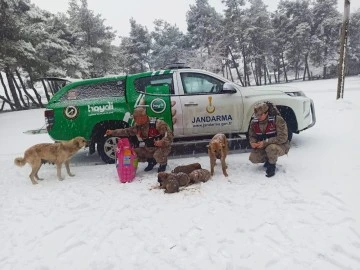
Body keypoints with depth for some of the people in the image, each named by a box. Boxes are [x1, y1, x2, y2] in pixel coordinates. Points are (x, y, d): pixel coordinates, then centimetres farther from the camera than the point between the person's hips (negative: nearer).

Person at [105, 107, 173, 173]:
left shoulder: (157, 123, -22)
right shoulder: (137, 127, -1)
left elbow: (170, 134, -22)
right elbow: (126, 131, 7)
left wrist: (162, 142, -38)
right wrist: (113, 132, 0)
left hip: (162, 147, -6)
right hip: (148, 150, 6)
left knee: (158, 155, -37)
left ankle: (163, 163, 2)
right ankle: (151, 161, 17)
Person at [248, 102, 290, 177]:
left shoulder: (278, 120, -23)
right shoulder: (254, 122, -6)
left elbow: (282, 138, -26)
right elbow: (252, 136, 6)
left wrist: (265, 142, -32)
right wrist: (253, 142, -19)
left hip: (280, 146, -5)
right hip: (263, 147, 5)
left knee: (271, 148, -39)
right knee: (253, 158, -17)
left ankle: (272, 166, -8)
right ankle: (269, 159, 15)